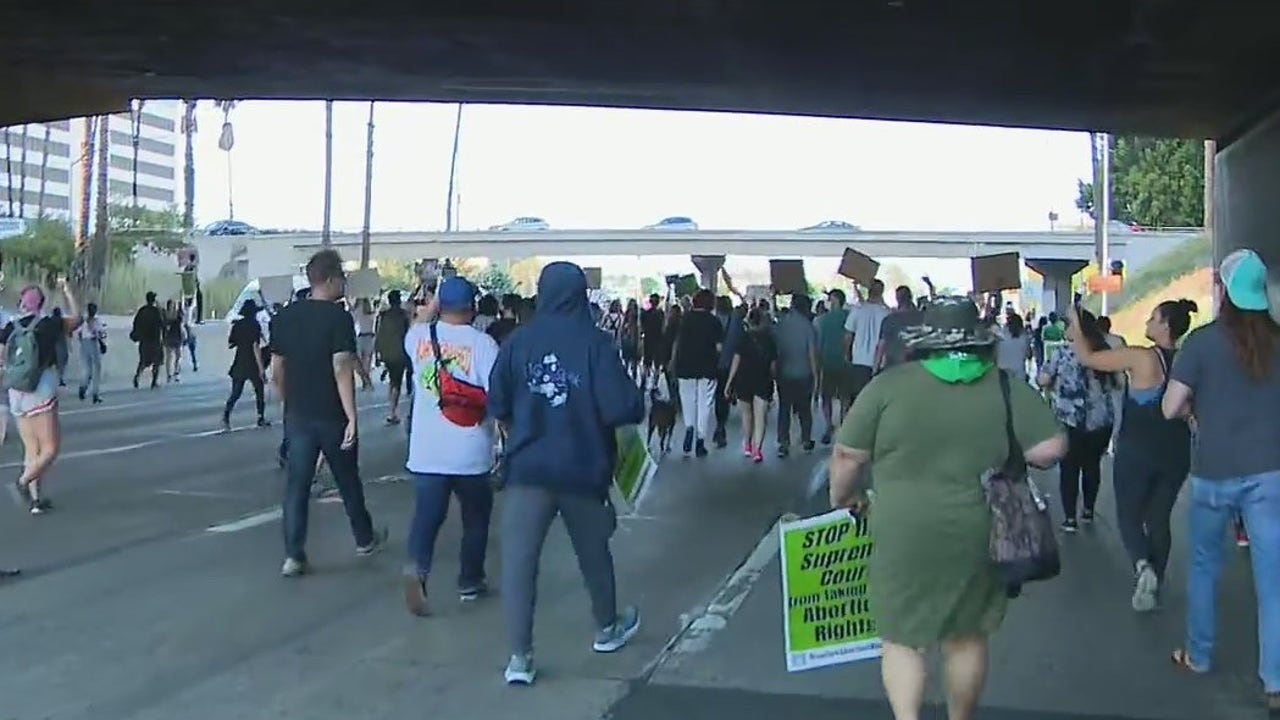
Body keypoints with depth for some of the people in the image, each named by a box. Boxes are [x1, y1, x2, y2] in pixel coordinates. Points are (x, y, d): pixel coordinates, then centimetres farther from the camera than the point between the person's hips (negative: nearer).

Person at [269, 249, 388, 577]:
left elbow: (277, 369, 9)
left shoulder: (285, 316, 4)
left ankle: (293, 556, 1)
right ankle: (365, 539, 32)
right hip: (332, 415, -4)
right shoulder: (339, 317, -14)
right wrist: (352, 417, -21)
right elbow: (342, 370, -21)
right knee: (347, 480, 14)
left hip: (298, 414, 4)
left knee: (297, 484, 5)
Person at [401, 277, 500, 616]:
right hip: (470, 451, -2)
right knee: (476, 515, 17)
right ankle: (470, 581, 24)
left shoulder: (419, 336, 0)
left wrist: (432, 304, 30)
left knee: (426, 514, 5)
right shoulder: (482, 342, -11)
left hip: (426, 450, 2)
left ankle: (418, 569, -20)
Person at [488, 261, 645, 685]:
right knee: (593, 551, 20)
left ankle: (520, 657, -7)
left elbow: (497, 405, -4)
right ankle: (607, 629, 39)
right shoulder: (594, 344, -11)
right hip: (583, 468, 0)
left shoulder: (518, 342, -5)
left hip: (528, 468, 0)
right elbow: (622, 408, -18)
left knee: (518, 559, 0)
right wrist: (639, 406, 4)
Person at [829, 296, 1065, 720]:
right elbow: (1051, 448, -5)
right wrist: (1006, 457, 13)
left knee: (901, 635, 11)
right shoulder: (1009, 388, -1)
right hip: (978, 535, 2)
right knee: (967, 636, 18)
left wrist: (842, 497, 13)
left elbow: (848, 456, -3)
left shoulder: (889, 385, -6)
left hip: (904, 534, -2)